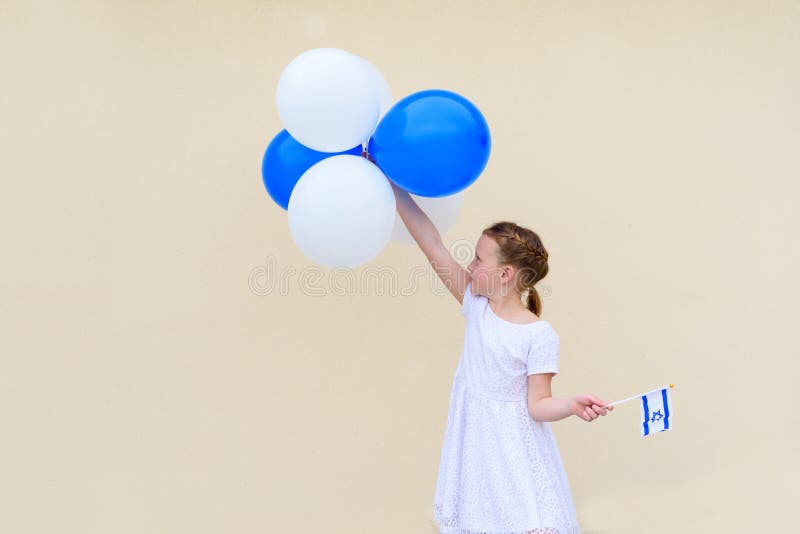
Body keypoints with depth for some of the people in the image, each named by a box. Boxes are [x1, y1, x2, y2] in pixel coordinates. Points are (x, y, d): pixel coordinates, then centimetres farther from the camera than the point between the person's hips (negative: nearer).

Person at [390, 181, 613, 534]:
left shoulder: (539, 335, -17)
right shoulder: (476, 305, -4)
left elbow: (537, 405, -14)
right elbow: (433, 245, -8)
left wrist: (572, 405, -36)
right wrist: (394, 186, -10)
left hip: (513, 447, -5)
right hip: (472, 438, 5)